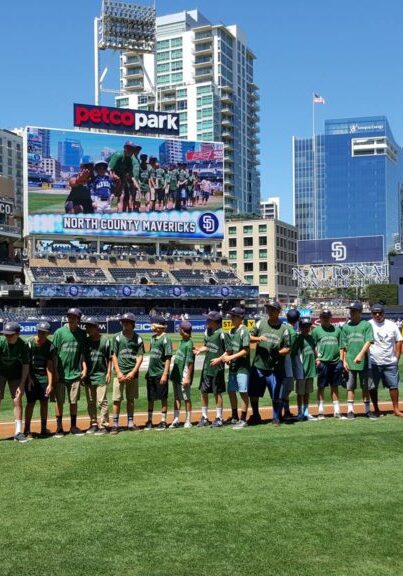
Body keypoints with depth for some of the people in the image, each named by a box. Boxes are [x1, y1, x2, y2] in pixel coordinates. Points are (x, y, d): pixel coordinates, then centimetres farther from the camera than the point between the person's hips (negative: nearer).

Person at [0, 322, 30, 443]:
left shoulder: (23, 345, -18)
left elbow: (25, 365, -10)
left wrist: (22, 384, -13)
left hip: (15, 374, 1)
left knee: (18, 401, -1)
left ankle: (18, 432, 8)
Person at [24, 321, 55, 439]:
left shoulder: (50, 346, -6)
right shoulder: (29, 344, -10)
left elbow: (49, 366, -7)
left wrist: (50, 384, -12)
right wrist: (29, 379, -13)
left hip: (44, 377, 2)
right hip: (31, 376, -2)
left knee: (44, 402, 5)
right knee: (30, 402, -3)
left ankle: (44, 429, 16)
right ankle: (27, 429, 5)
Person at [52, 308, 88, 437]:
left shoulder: (82, 334, 4)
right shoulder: (60, 332, -4)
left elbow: (83, 353, 10)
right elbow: (54, 353, -5)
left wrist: (84, 368, 0)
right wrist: (55, 371, -8)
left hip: (75, 373, 2)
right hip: (61, 374, -2)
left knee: (74, 401, 8)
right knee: (59, 401, 3)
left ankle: (73, 426, 18)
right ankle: (59, 427, 12)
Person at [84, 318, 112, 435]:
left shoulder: (105, 340, -4)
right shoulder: (86, 341, 6)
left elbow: (109, 358, -1)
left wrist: (109, 373, -6)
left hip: (101, 375, -4)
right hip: (88, 376, 4)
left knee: (102, 401, -5)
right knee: (90, 402, 10)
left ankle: (104, 425, 1)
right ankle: (93, 424, 20)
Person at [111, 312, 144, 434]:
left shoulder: (138, 338, 3)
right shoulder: (117, 337, 1)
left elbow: (140, 357, 1)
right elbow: (114, 356, 0)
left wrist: (133, 372, -10)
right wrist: (118, 372, -9)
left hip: (133, 373, 1)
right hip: (120, 372, -1)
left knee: (131, 399, 9)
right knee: (117, 399, -4)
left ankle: (130, 423, 17)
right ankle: (115, 424, 2)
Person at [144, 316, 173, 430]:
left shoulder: (165, 339, -12)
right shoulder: (153, 338, 11)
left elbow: (168, 358, -15)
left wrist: (165, 374, -19)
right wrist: (148, 371, 16)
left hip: (161, 373, -8)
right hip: (151, 373, 8)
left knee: (163, 397, 3)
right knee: (150, 397, 12)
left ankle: (163, 421, 11)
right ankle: (149, 420, 21)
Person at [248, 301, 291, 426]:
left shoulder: (283, 328, -2)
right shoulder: (261, 323, 3)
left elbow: (288, 348, -1)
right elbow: (250, 337, 5)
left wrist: (278, 353, -19)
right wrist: (258, 338, -16)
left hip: (274, 368, -2)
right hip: (258, 365, 2)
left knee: (276, 395, 2)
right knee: (253, 393, 9)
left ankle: (276, 418, 20)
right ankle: (255, 416, 27)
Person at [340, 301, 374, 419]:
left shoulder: (366, 325, 2)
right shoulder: (346, 326, 10)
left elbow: (368, 342, -9)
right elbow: (343, 346, 10)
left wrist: (361, 354, -22)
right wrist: (344, 361, 3)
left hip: (363, 361, -2)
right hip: (350, 362, 2)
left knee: (365, 386, 7)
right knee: (350, 386, 3)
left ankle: (367, 410, 17)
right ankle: (350, 410, 7)